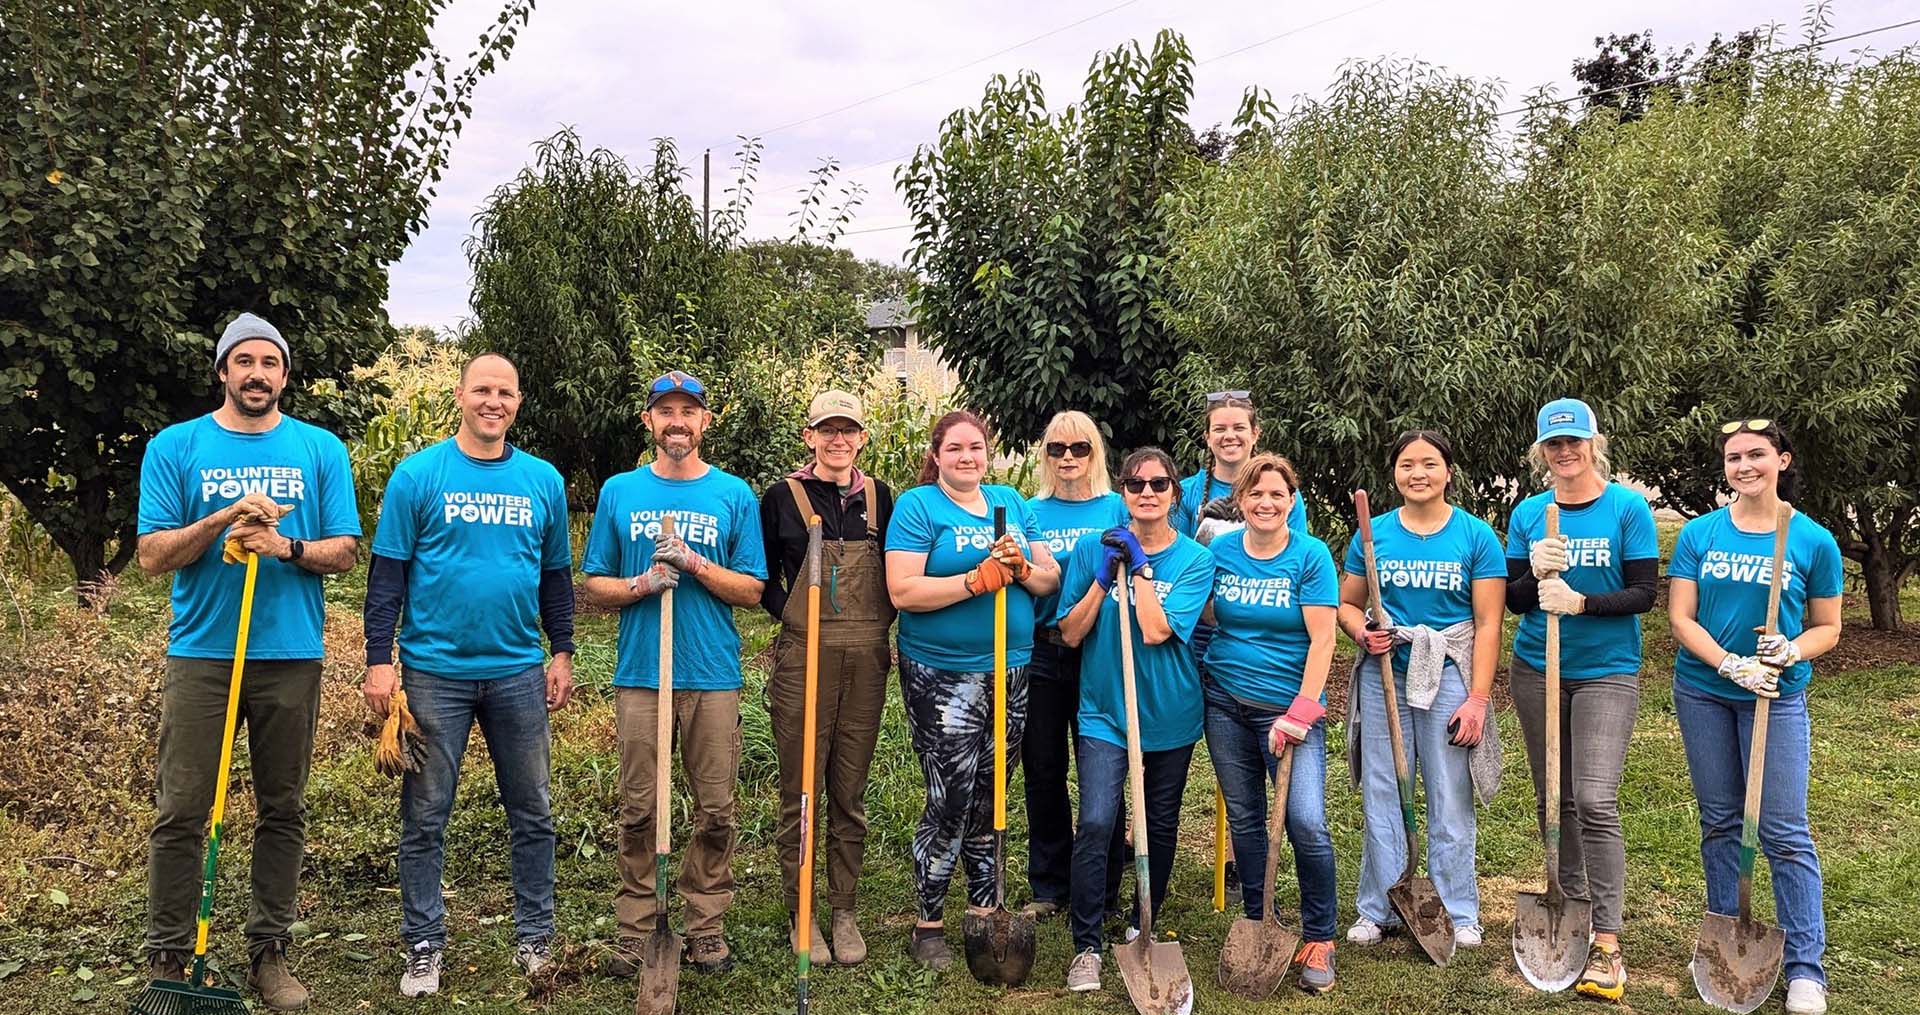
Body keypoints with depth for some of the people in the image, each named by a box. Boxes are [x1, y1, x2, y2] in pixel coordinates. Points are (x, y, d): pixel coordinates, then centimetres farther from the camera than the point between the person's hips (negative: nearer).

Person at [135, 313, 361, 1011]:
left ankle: (269, 952, 19)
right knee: (180, 813, 0)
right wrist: (226, 517, -14)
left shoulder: (322, 450, 6)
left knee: (283, 812, 8)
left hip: (292, 656, 1)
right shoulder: (175, 447, 4)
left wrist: (287, 547, -14)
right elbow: (153, 555, -1)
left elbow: (345, 551, 4)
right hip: (201, 653, -1)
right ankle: (166, 958, 12)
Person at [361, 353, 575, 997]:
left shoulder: (543, 481, 7)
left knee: (532, 814, 10)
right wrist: (379, 661, -9)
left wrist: (562, 653, 9)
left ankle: (535, 938, 23)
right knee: (425, 817, 5)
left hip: (519, 671, 3)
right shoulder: (418, 474, -2)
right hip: (436, 671, -2)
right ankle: (423, 946, 18)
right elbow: (387, 574, -3)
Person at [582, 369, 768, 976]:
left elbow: (751, 590, 3)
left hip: (714, 676, 0)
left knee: (715, 811, 4)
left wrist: (695, 564, -13)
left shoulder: (734, 495, 5)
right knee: (638, 810, 5)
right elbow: (593, 586, 9)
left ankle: (707, 926, 17)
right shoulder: (619, 492, 8)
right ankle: (636, 930, 16)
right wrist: (641, 586, -11)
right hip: (640, 674, 1)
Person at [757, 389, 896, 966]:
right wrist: (789, 613, -5)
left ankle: (845, 911, 20)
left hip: (866, 659, 3)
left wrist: (880, 623, 3)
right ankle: (800, 913, 16)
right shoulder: (783, 497, 1)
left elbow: (895, 573, 17)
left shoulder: (878, 498, 9)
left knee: (850, 793, 9)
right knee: (800, 791, 3)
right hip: (803, 658, -2)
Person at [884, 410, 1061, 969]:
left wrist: (1021, 570, -12)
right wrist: (978, 578, -21)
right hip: (942, 677, -5)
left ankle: (984, 910, 27)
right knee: (950, 800, -6)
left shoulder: (1011, 502, 12)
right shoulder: (917, 506, -6)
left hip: (1011, 672, 5)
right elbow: (903, 591, -16)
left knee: (989, 797, 14)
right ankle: (928, 924, 10)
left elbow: (1050, 577, 10)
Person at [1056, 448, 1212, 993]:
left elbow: (1156, 630, -18)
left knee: (1160, 825, 14)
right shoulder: (1093, 549, -2)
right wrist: (1103, 577, -14)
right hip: (1105, 710, -1)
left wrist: (1139, 566, -17)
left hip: (1169, 713, 1)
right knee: (1095, 824, -15)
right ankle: (1086, 947, -3)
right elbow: (1070, 634, -4)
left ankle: (1144, 926, 35)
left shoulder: (1194, 558, -5)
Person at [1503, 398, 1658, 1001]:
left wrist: (1580, 601, -22)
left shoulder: (1627, 507, -4)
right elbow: (1512, 601, 5)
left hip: (1607, 672, -4)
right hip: (1536, 671, 4)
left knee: (1595, 802, -13)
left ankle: (1607, 946, -8)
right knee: (1553, 800, 9)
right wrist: (1534, 573, -16)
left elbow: (1644, 593, -8)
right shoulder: (1528, 514, 5)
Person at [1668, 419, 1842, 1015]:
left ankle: (1805, 966, 6)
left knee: (1783, 830, -3)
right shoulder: (1699, 534, -1)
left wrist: (1790, 653, -18)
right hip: (1703, 693, 2)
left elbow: (1827, 628, 3)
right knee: (1720, 821, 11)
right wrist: (1732, 665, -18)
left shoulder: (1814, 541, -3)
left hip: (1777, 698, -2)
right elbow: (1681, 617, -3)